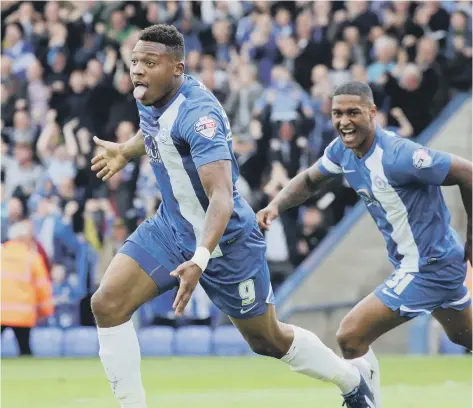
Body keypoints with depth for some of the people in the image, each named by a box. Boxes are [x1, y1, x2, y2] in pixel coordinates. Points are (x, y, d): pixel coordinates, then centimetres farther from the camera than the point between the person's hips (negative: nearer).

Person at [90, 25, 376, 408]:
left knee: (269, 340, 10)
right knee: (106, 304, -13)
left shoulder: (197, 114, -30)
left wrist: (200, 260, -50)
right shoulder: (149, 96, -5)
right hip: (171, 227, 7)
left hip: (224, 239, -7)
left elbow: (221, 197, -39)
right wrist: (125, 151, 29)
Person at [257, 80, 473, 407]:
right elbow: (309, 180, 14)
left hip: (428, 267, -9)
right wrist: (276, 206, -7)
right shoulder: (342, 150, -4)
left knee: (350, 336, -13)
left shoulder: (397, 155, -29)